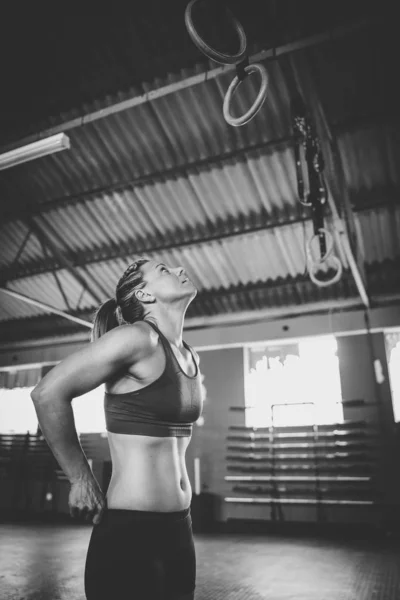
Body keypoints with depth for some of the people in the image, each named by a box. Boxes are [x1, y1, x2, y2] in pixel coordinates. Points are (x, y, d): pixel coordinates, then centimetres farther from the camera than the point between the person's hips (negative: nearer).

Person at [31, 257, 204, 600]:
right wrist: (81, 480, -11)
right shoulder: (137, 338, -18)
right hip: (128, 531, -8)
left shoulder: (191, 357, 7)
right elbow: (48, 393, -19)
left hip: (179, 528, 8)